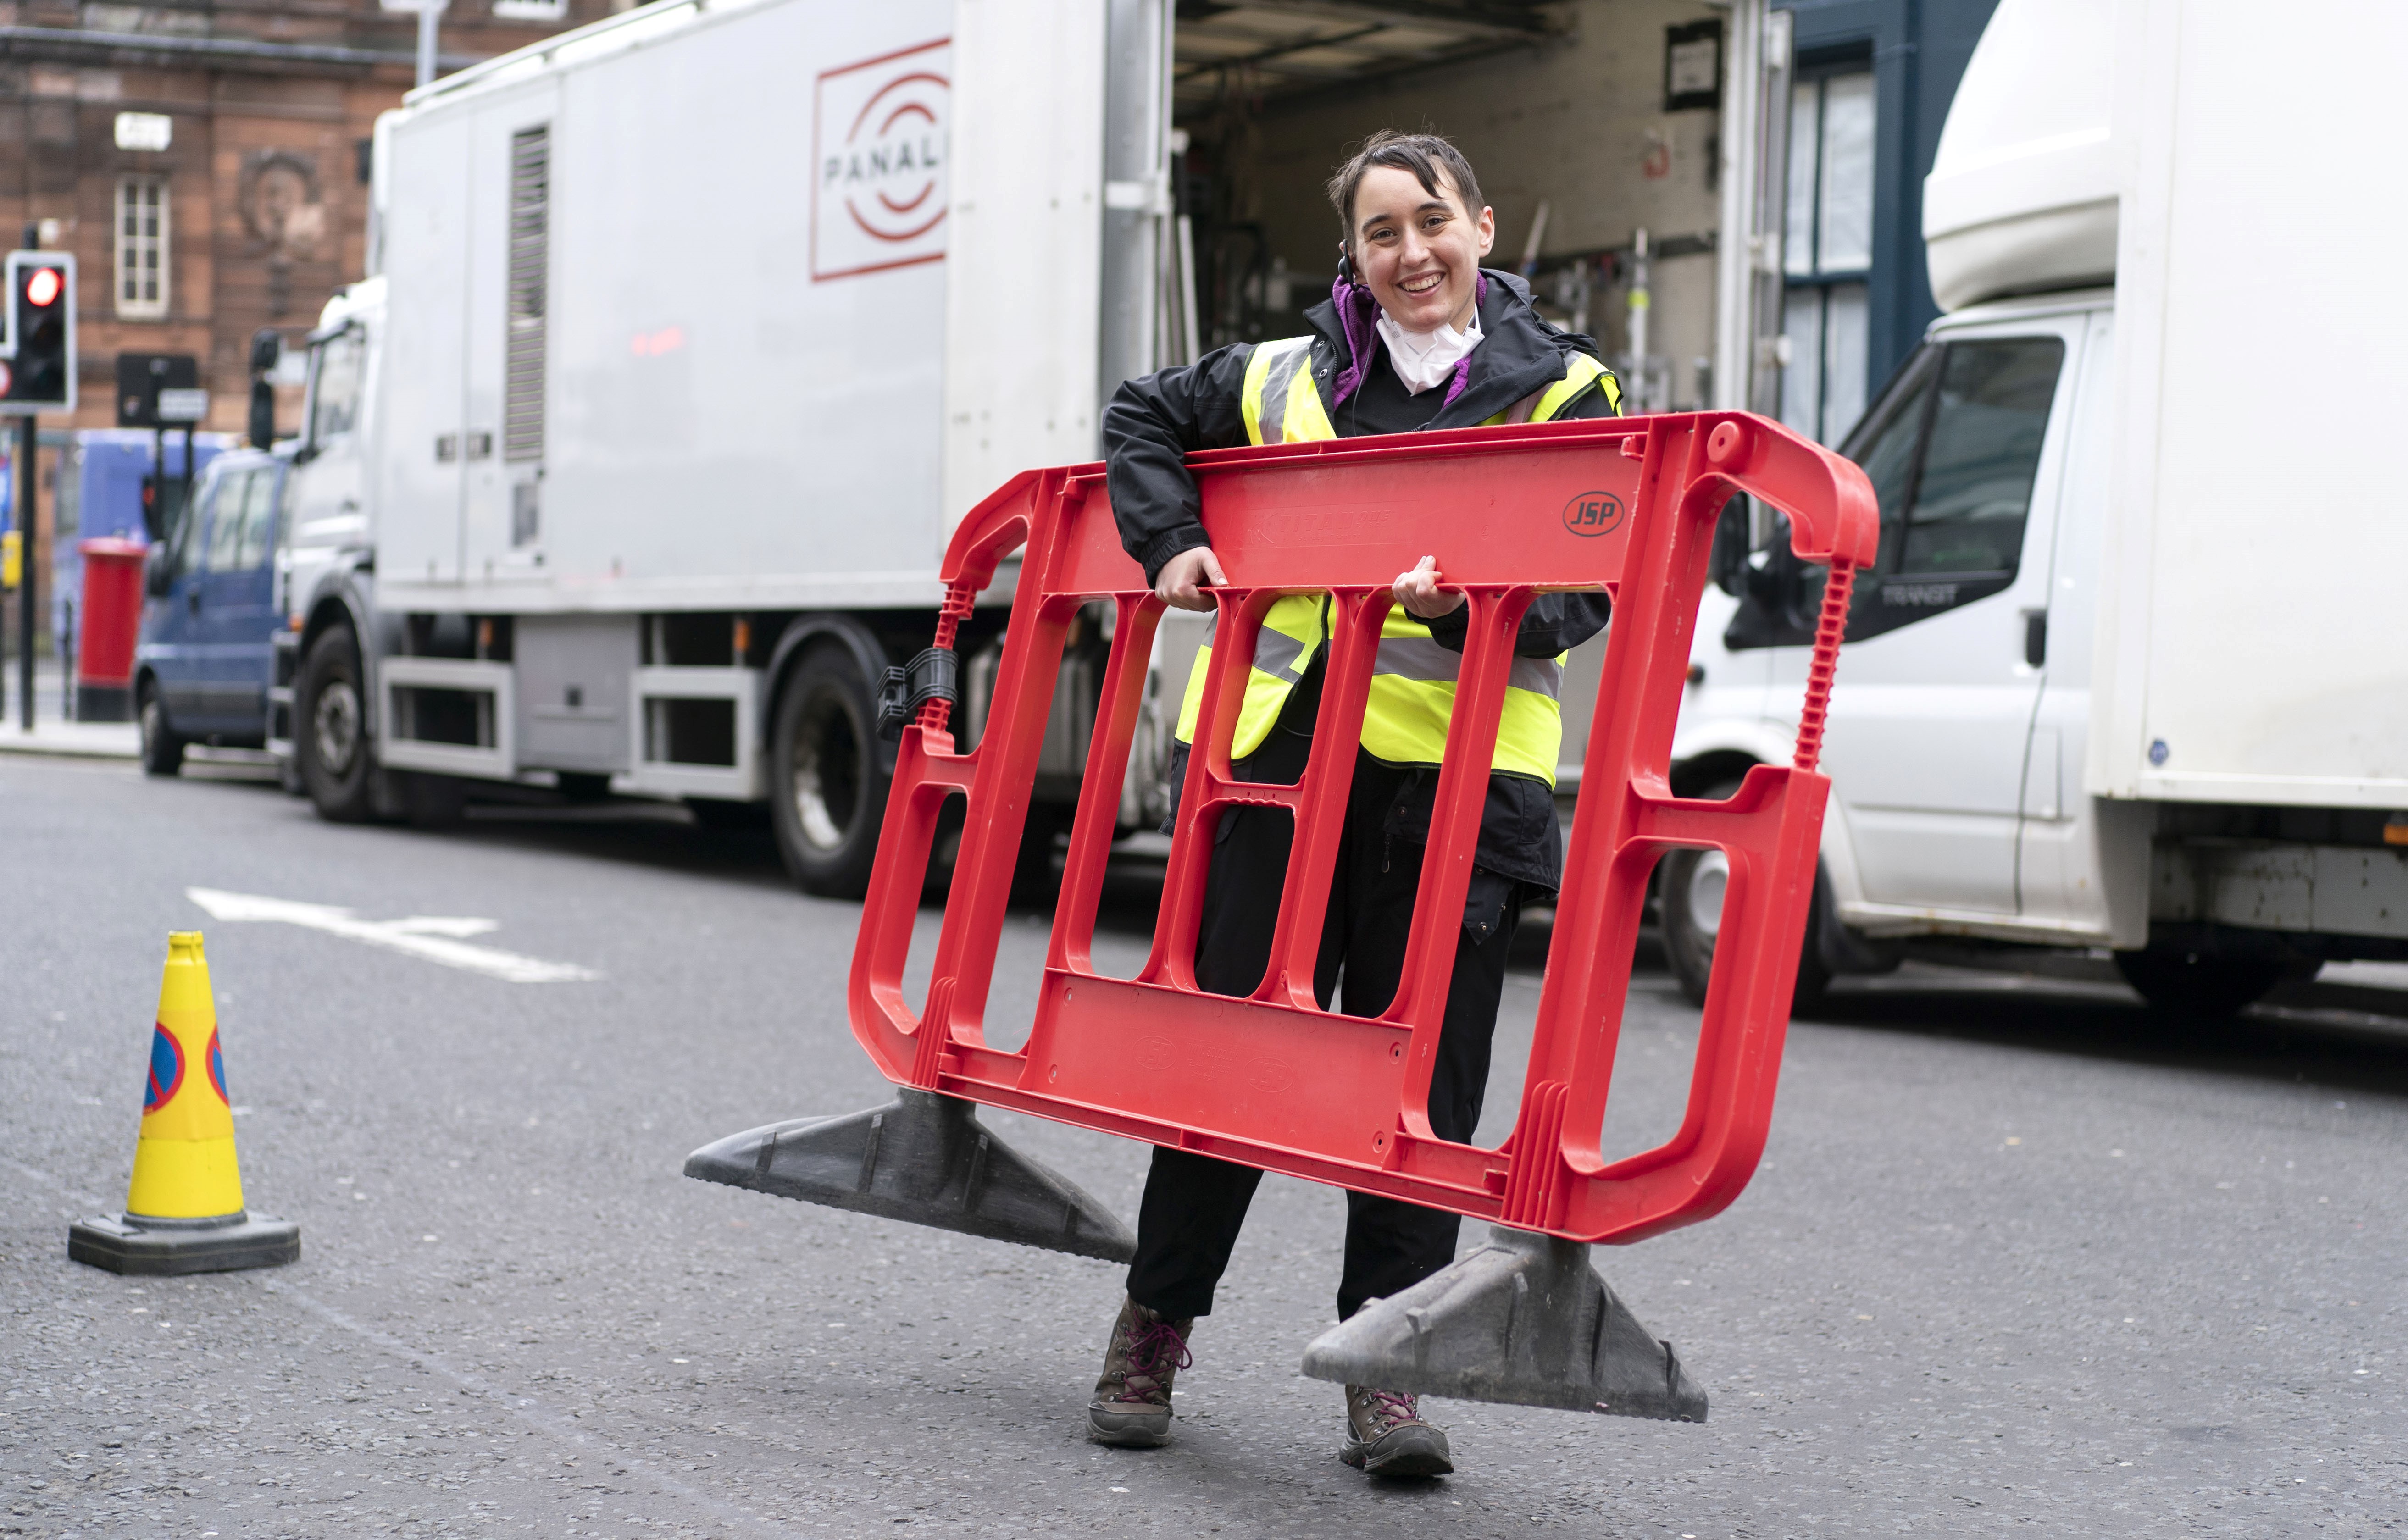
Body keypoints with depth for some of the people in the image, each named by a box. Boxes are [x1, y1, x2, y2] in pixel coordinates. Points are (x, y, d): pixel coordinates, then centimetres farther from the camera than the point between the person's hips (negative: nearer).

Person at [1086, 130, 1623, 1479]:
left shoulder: (1561, 395, 5)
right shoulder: (1291, 381, 12)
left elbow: (1583, 590, -4)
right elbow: (1144, 420, 28)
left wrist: (1472, 598, -24)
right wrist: (1173, 542, 11)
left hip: (1458, 775, -2)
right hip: (1279, 757, 2)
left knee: (1422, 1067, -1)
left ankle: (1385, 1372, 9)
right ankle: (1155, 1329, 20)